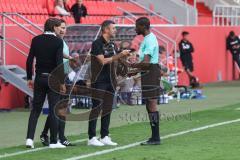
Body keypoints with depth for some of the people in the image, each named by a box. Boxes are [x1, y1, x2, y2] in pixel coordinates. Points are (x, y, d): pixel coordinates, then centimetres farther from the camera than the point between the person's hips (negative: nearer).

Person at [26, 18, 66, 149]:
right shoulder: (58, 42, -10)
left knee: (35, 109, 10)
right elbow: (59, 63, -15)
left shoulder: (36, 40, 2)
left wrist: (29, 78, 11)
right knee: (54, 110, 3)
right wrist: (62, 82, -10)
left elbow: (29, 60, 2)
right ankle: (53, 141, 6)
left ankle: (30, 138, 0)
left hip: (39, 79, 4)